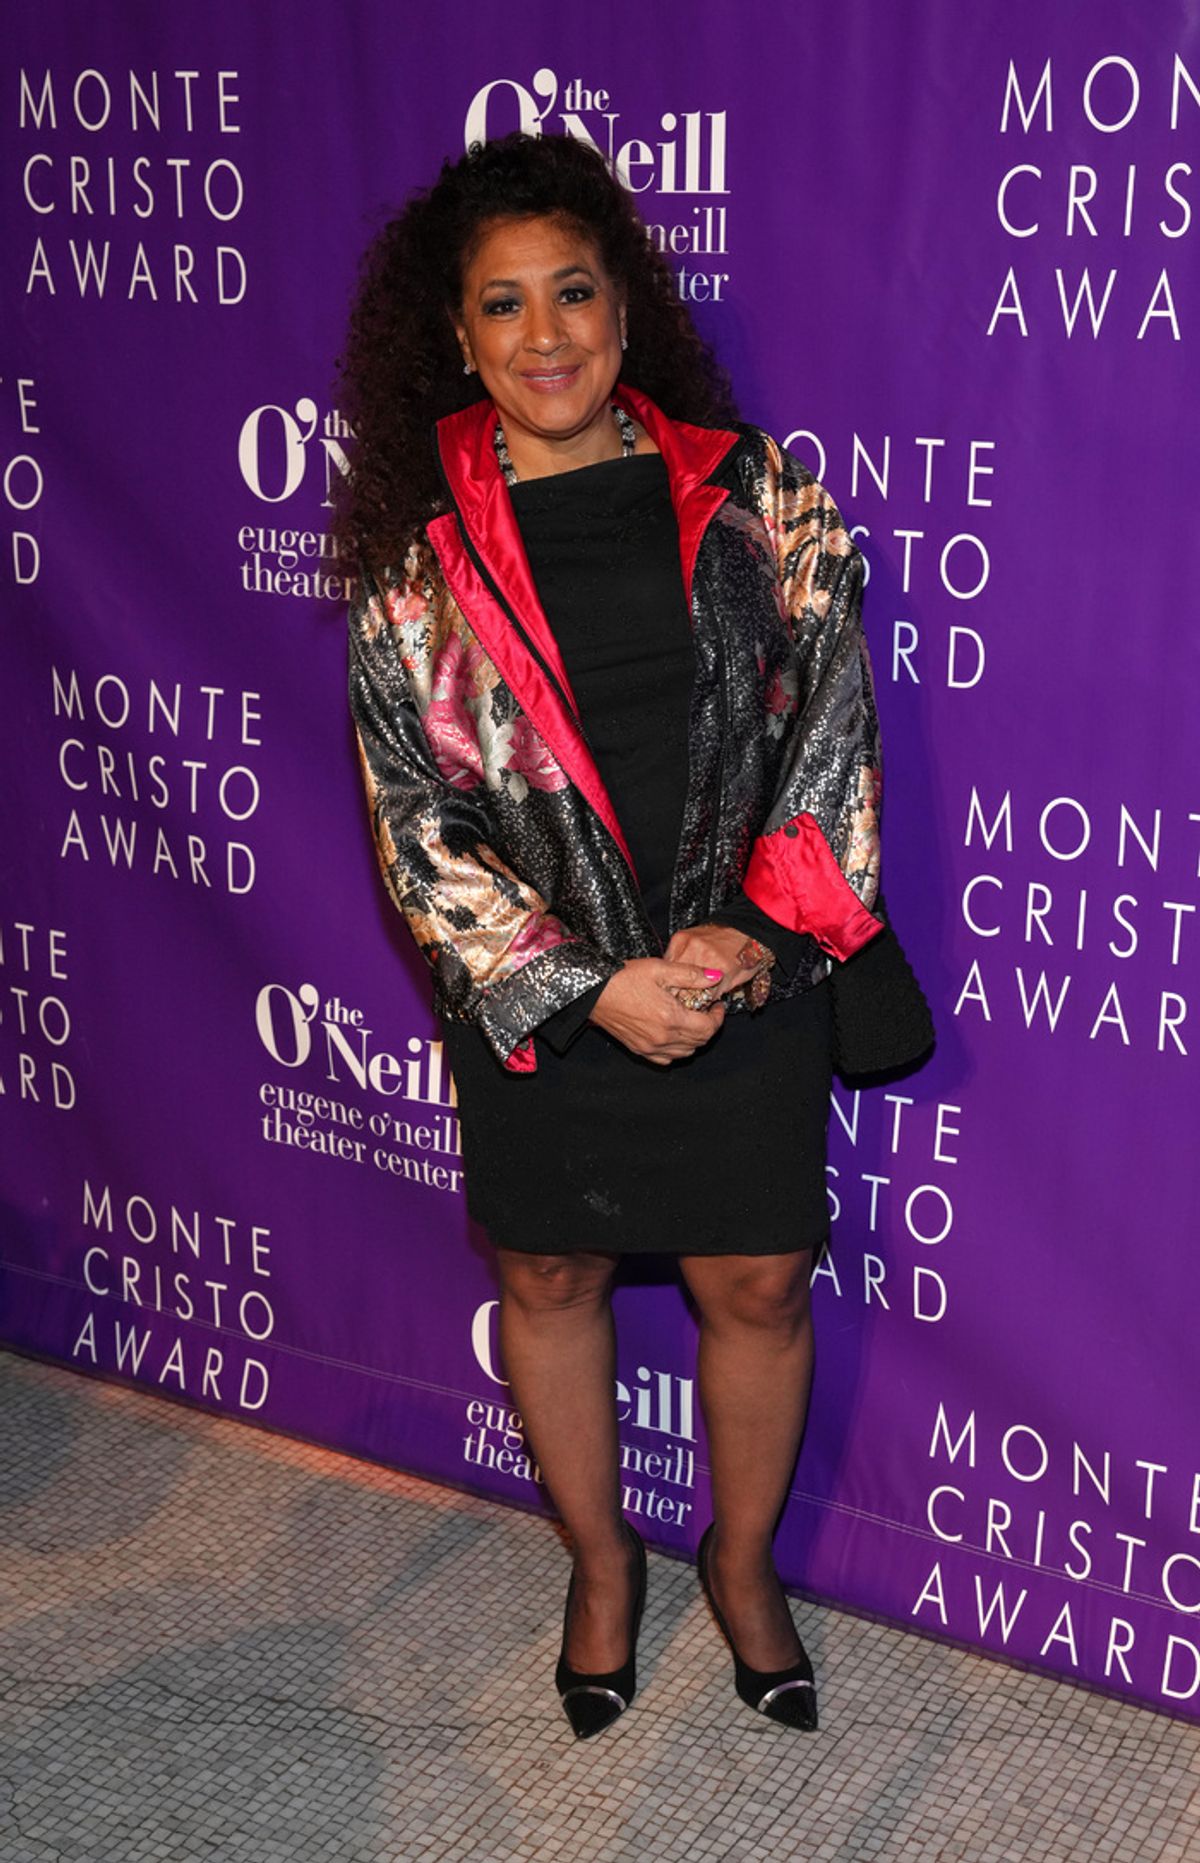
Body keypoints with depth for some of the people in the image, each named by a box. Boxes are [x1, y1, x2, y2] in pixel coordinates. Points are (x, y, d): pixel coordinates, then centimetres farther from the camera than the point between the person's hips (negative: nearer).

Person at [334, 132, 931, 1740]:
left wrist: (764, 930, -13)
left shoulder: (748, 491, -2)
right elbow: (416, 807, -5)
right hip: (535, 1000, 0)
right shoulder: (415, 550, -4)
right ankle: (601, 1561, 41)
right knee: (550, 1279, 15)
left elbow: (833, 711, -2)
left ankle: (745, 1558, 38)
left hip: (750, 985, 0)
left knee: (758, 1287, 11)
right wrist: (590, 988, -12)